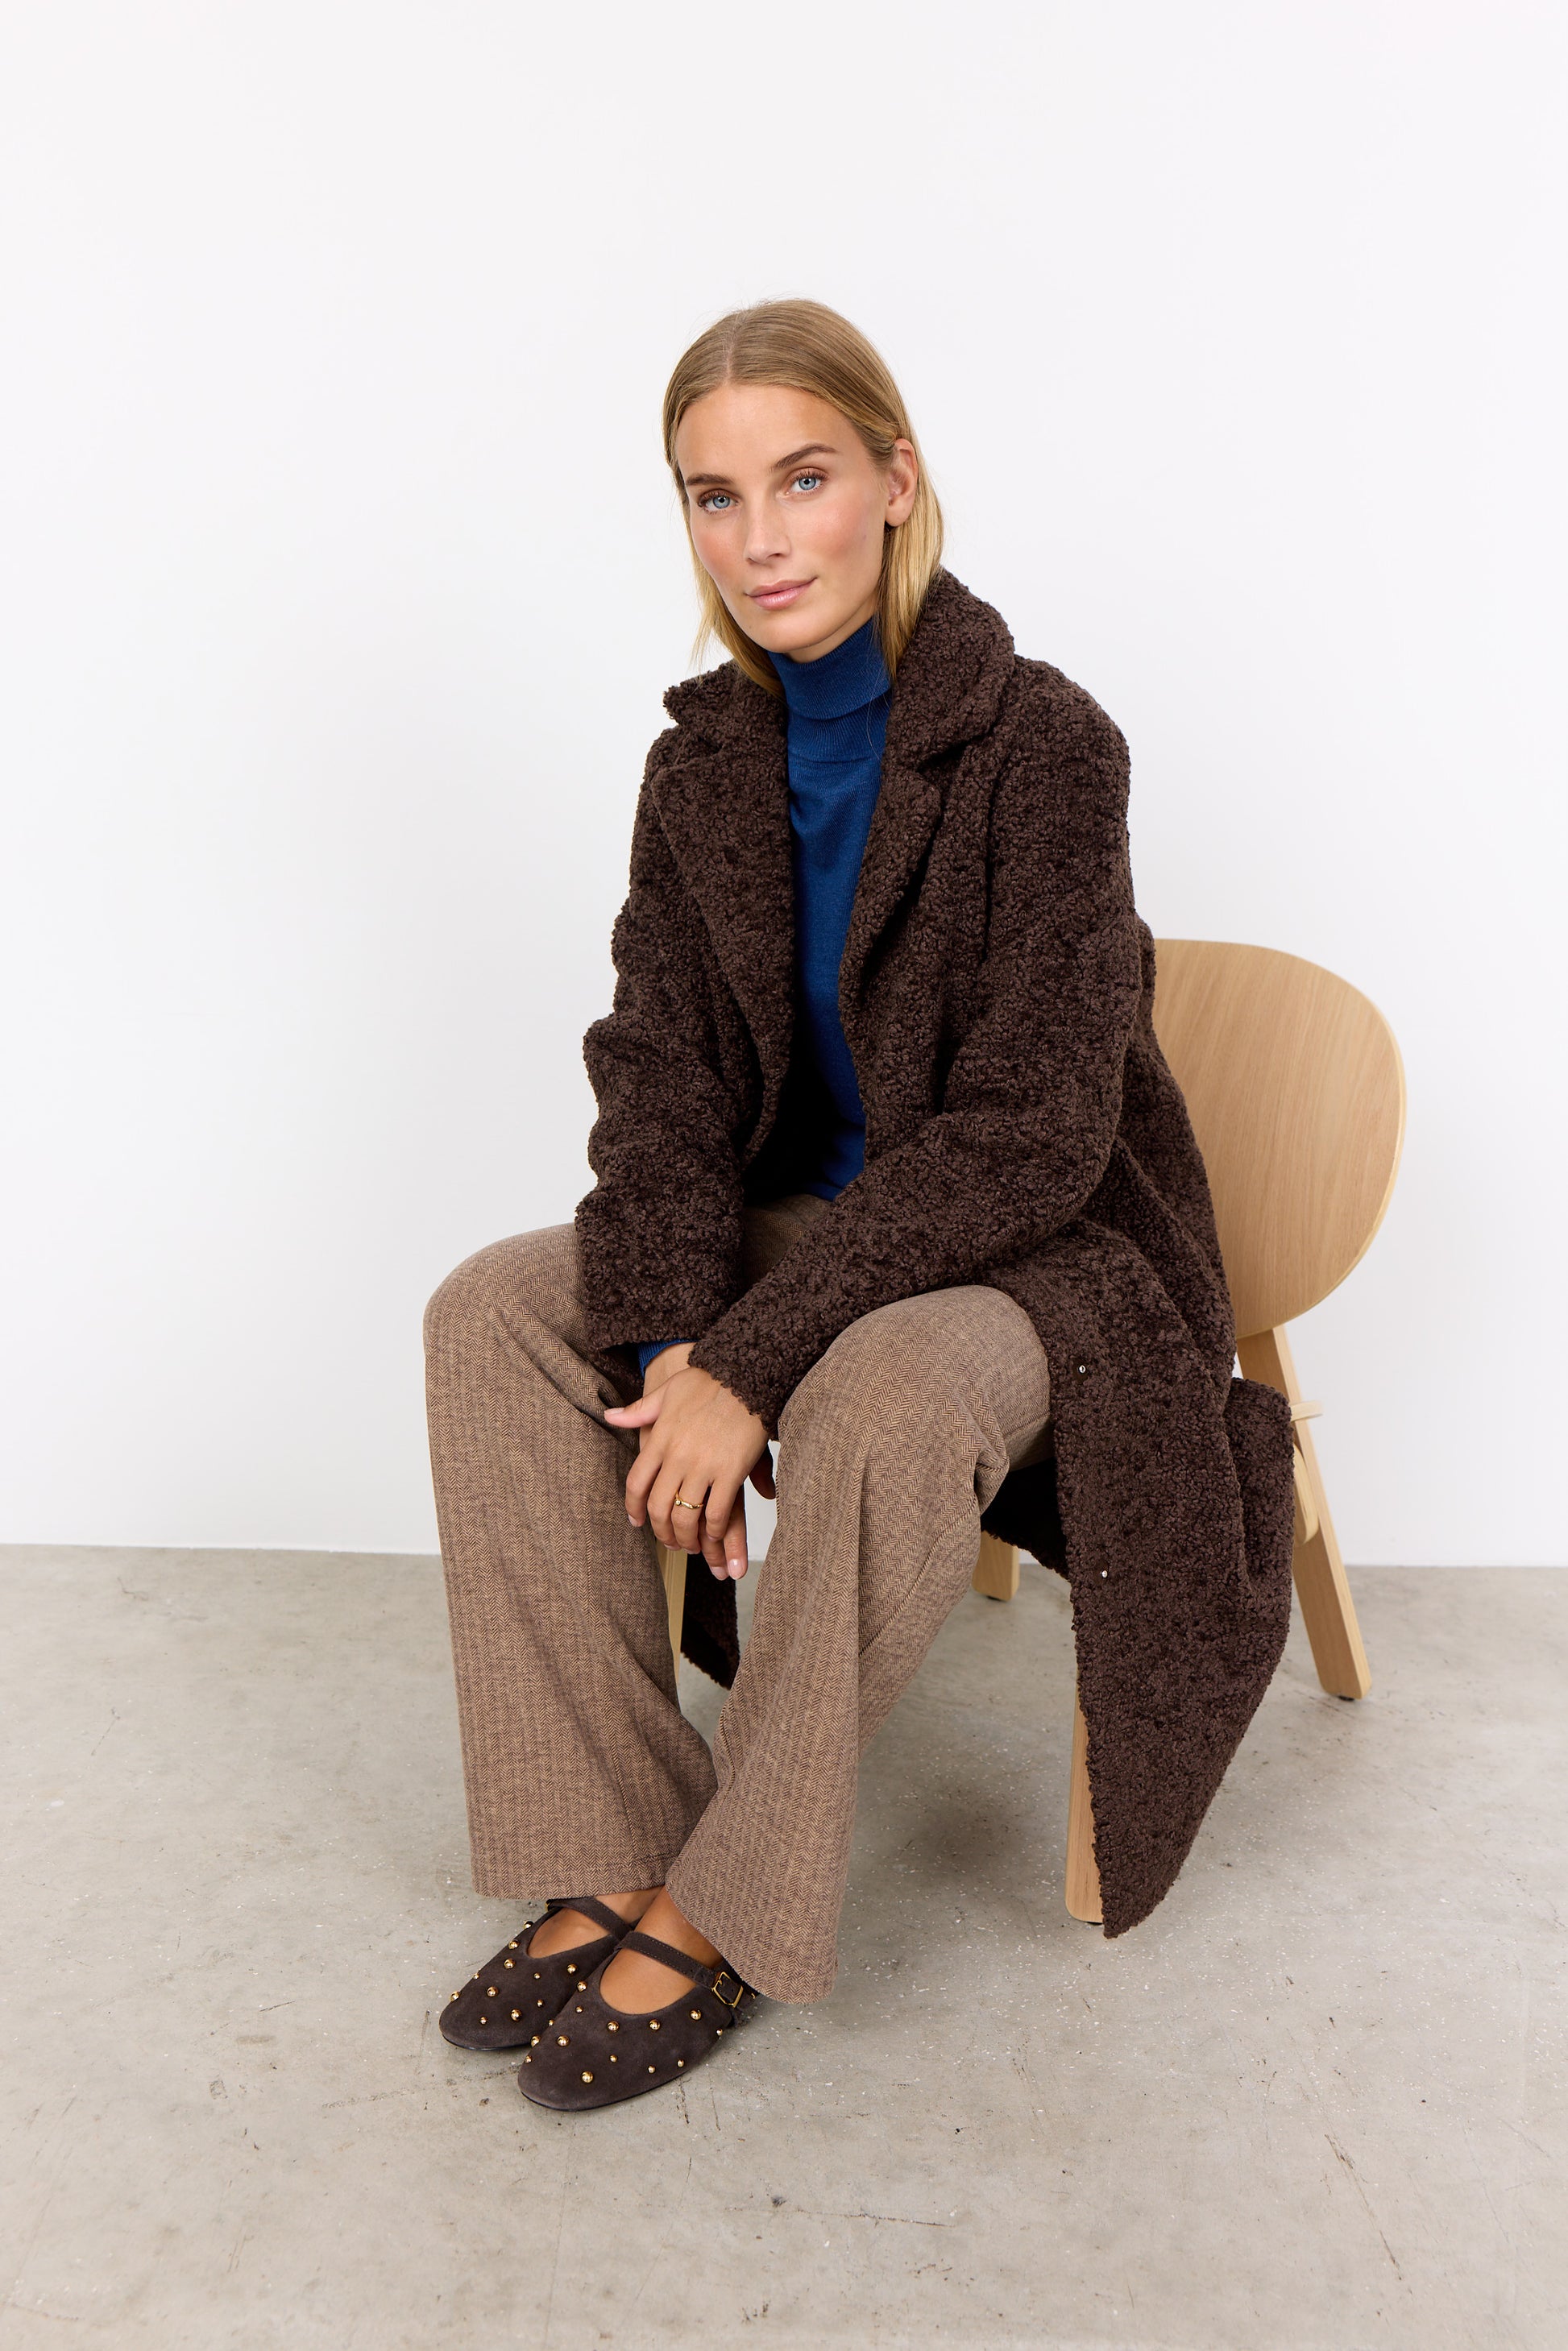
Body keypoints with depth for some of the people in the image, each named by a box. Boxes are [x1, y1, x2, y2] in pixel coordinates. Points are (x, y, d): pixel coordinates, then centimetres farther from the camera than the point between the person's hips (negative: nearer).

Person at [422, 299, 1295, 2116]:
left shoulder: (1040, 742, -18)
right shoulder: (705, 763, 1)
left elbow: (1025, 1134, -23)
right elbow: (663, 1084, -2)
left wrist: (751, 1361, -27)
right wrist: (664, 1345, -20)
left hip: (1043, 1250, -6)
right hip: (817, 1219, 6)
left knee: (885, 1398, -37)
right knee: (494, 1314, -13)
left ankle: (722, 1913, -16)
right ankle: (601, 1861, -10)